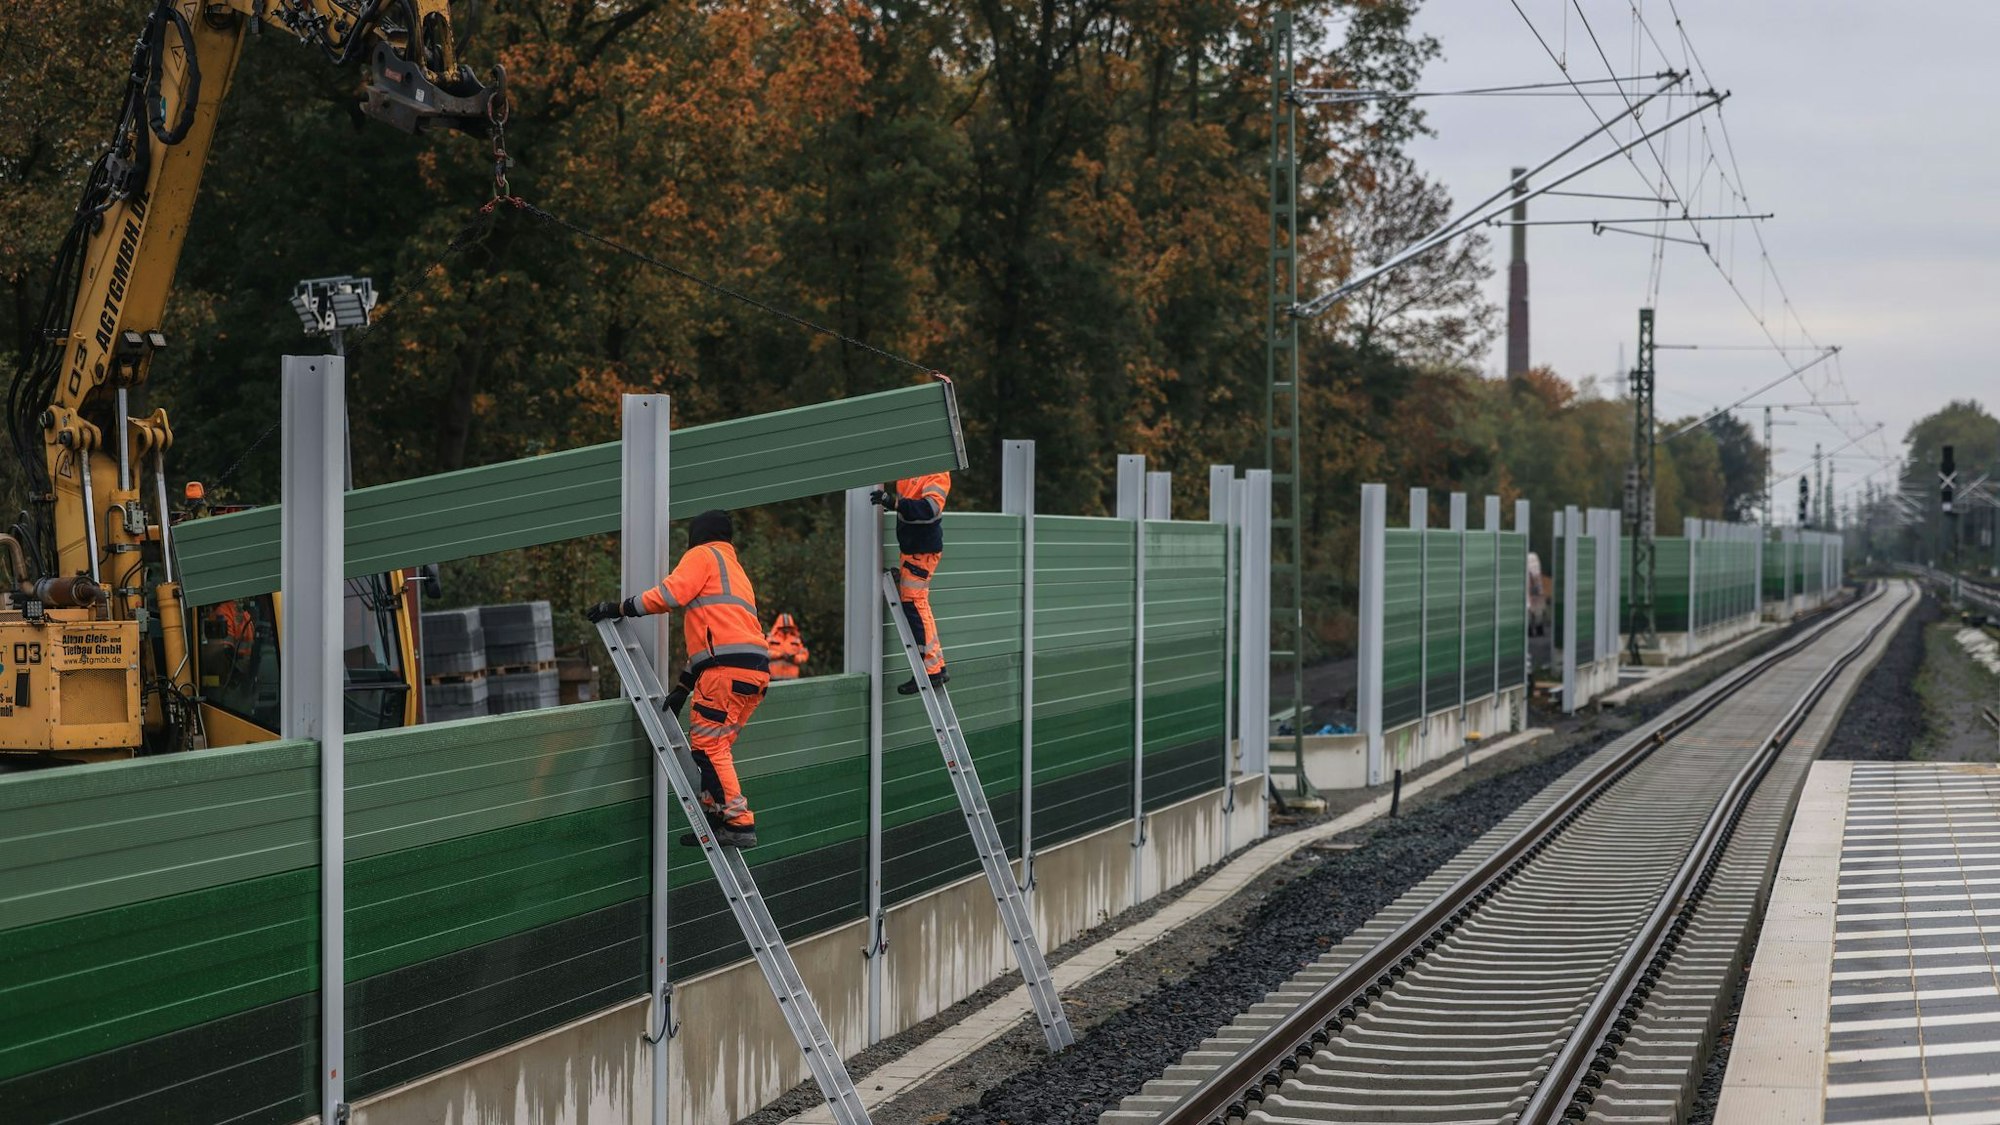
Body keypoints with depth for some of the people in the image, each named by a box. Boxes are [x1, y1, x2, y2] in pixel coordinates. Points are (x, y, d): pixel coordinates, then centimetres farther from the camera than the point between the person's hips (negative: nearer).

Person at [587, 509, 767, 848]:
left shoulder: (703, 555, 7)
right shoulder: (735, 572, 34)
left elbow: (671, 593, -10)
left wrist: (619, 608, -2)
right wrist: (684, 687, 28)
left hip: (728, 668, -9)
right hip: (755, 670, 9)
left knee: (708, 744, -8)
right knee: (715, 746, 15)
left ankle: (739, 824, -13)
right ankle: (716, 817, 14)